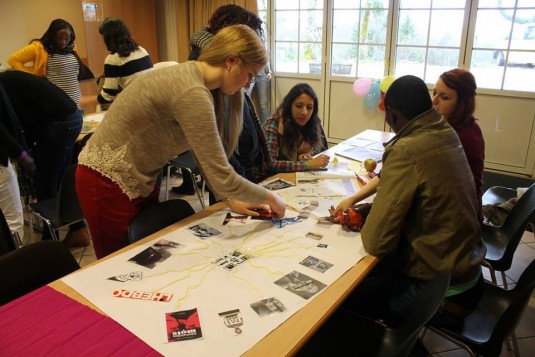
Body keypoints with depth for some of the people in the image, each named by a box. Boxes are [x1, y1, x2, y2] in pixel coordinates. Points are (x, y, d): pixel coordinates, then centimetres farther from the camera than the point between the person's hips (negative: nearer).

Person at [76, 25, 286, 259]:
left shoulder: (191, 78, 1)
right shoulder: (192, 93, -28)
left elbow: (206, 156, 7)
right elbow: (221, 177, -29)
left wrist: (229, 198, 3)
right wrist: (268, 197, -13)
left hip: (139, 180, 9)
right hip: (108, 181, -9)